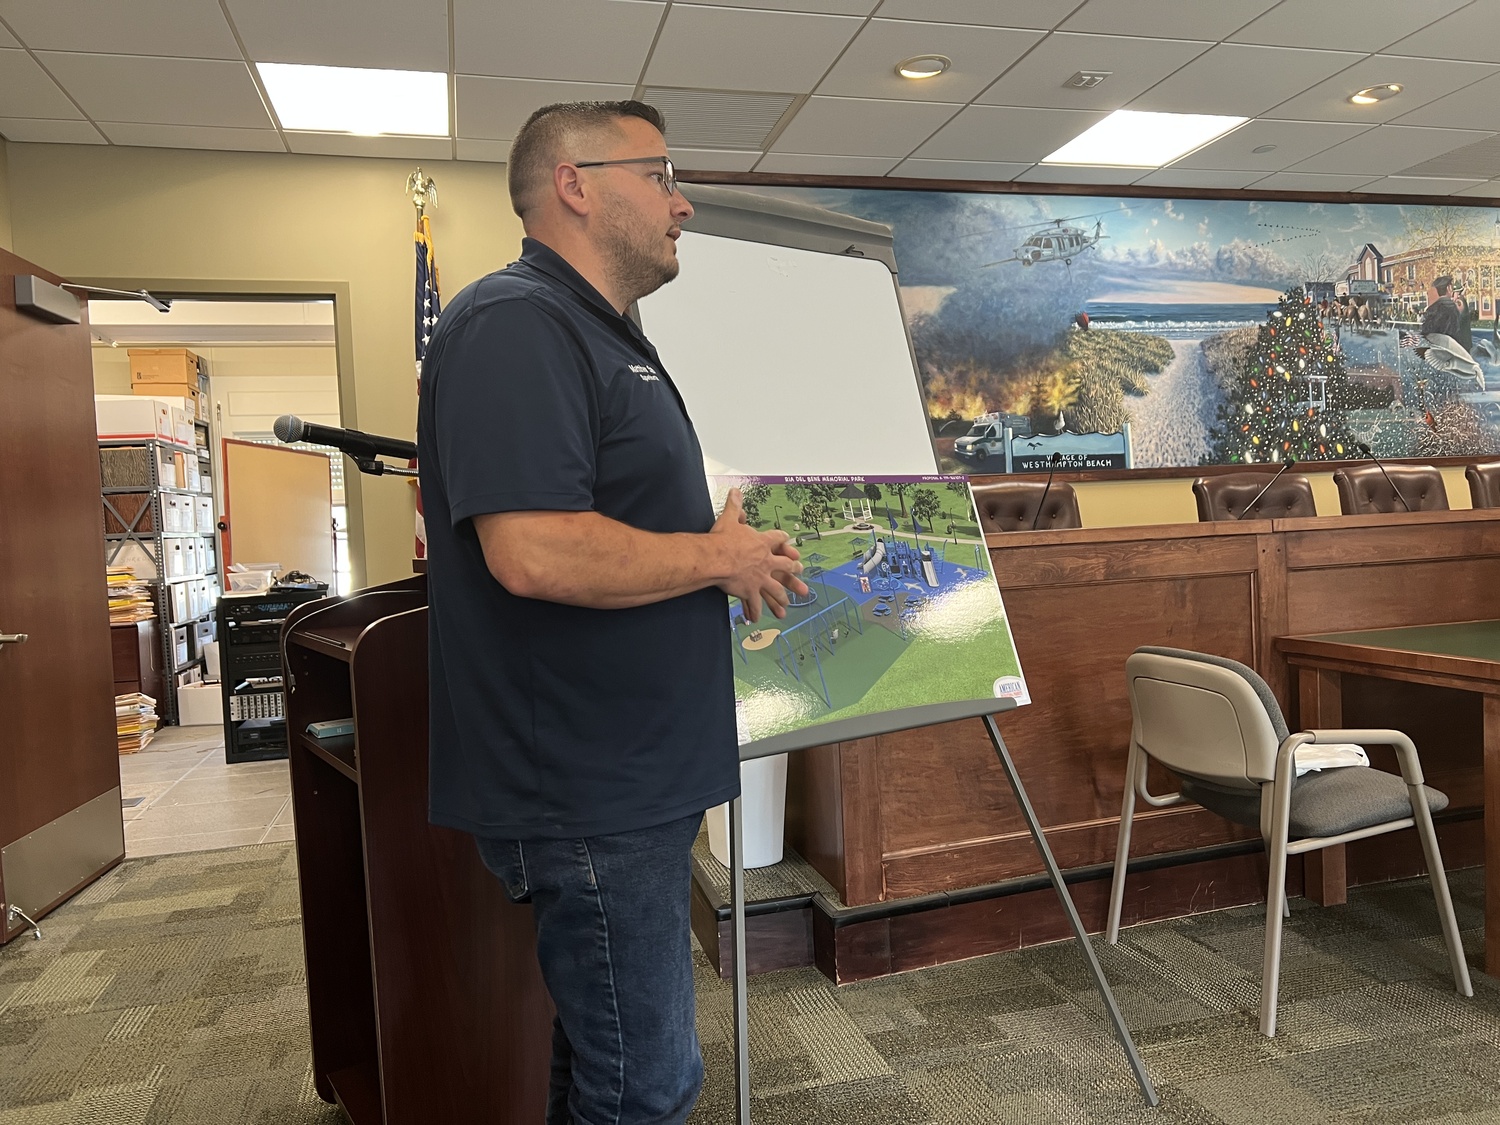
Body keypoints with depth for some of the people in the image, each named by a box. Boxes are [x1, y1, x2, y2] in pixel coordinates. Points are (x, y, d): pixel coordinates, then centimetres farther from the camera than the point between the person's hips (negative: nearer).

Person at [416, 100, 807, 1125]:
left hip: (640, 782, 10)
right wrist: (719, 558, -15)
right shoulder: (514, 324, -17)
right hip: (588, 798, -10)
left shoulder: (607, 337, 17)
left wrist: (733, 553, 14)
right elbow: (535, 551, -29)